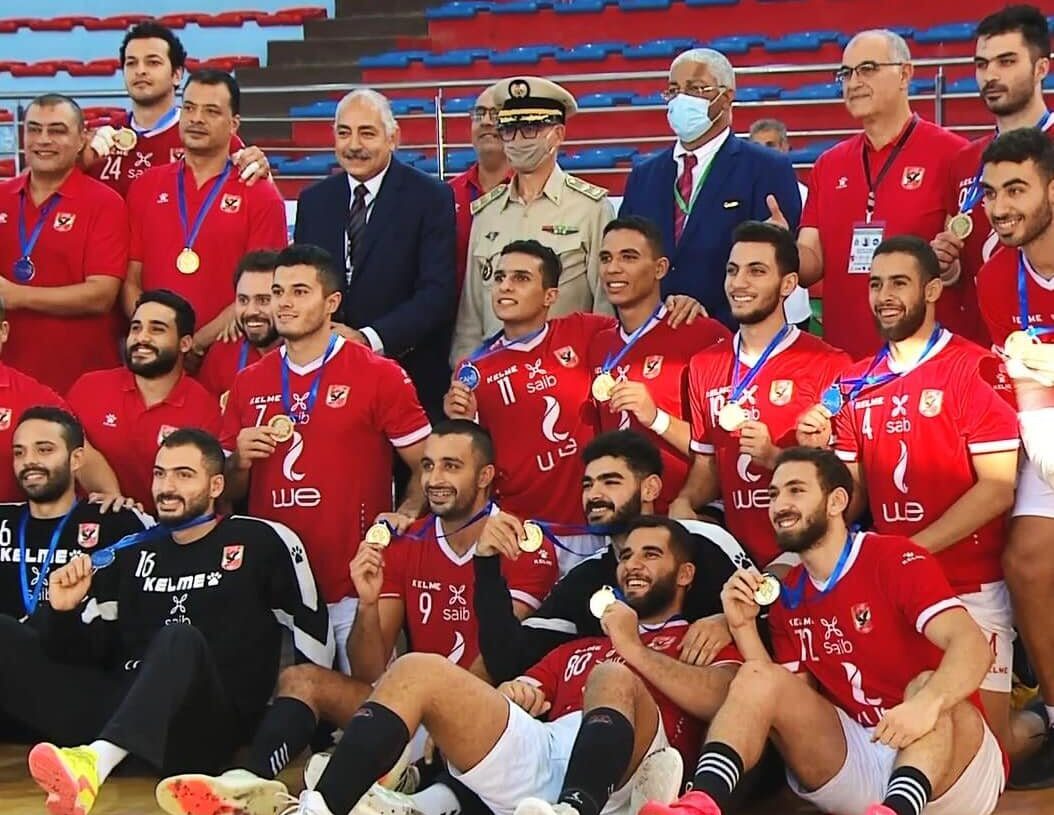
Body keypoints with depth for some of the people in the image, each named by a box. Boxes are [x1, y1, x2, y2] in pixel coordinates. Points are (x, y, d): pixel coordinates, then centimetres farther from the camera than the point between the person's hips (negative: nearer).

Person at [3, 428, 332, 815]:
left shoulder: (262, 542, 6)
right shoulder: (134, 551, 18)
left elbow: (313, 636, 7)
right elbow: (86, 651, 20)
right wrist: (63, 612, 1)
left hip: (204, 724, -5)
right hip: (117, 713, 5)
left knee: (180, 639, -36)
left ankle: (95, 761, -57)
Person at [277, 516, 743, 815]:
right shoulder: (577, 649, 39)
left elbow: (718, 700, 0)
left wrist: (634, 648, 1)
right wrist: (514, 694, 4)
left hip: (608, 772, -4)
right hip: (531, 750, 5)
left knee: (615, 679, -33)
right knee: (417, 670, -13)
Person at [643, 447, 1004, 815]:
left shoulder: (894, 558, -10)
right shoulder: (787, 596, 8)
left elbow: (972, 645, -24)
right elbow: (785, 700, 5)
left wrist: (928, 702, -45)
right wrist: (743, 626, -6)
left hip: (951, 763, -5)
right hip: (854, 754, 5)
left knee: (927, 685, -34)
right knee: (757, 676, -11)